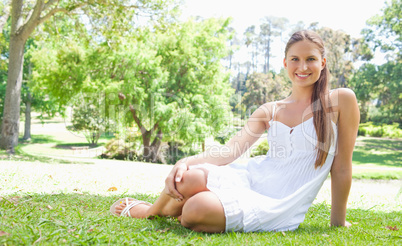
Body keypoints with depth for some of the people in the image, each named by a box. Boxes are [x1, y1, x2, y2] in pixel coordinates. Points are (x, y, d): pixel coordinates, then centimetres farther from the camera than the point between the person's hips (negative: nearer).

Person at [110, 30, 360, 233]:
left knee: (198, 209, -31)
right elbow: (231, 149, -2)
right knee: (190, 178, -30)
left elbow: (342, 167, 2)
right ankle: (153, 209, 4)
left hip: (280, 208, -3)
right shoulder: (270, 111, 10)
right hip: (250, 179, 3)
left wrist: (338, 222, 6)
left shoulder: (341, 101, 0)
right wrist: (185, 163, -19)